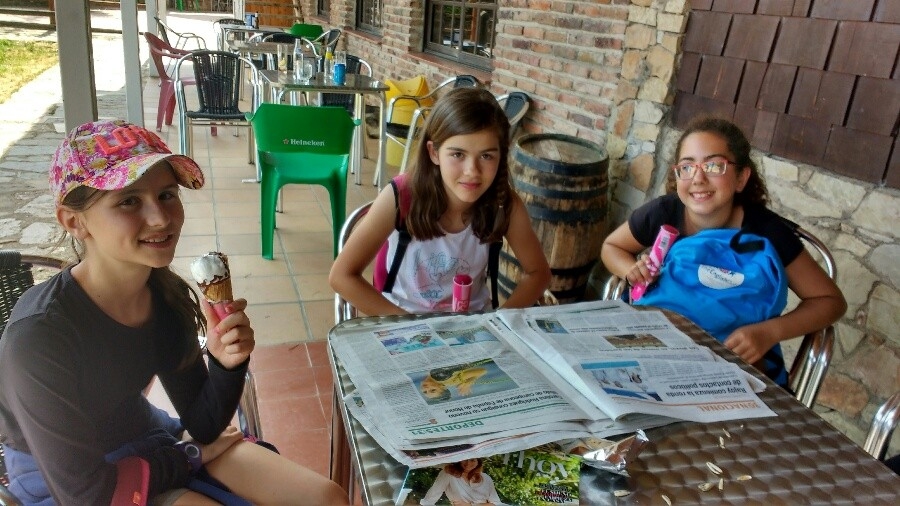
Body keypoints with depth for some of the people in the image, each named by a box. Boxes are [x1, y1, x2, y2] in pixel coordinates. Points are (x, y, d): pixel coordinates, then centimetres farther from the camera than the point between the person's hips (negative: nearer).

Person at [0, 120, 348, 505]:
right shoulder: (39, 333, -30)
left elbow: (204, 427, -5)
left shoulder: (168, 294, -12)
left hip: (145, 443, 5)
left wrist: (226, 364, -24)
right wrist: (192, 457, -9)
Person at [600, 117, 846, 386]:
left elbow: (830, 300, -8)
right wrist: (634, 272, -16)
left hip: (744, 358, -3)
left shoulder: (765, 231, -19)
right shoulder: (662, 213, -16)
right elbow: (611, 247, 6)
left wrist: (769, 332, -25)